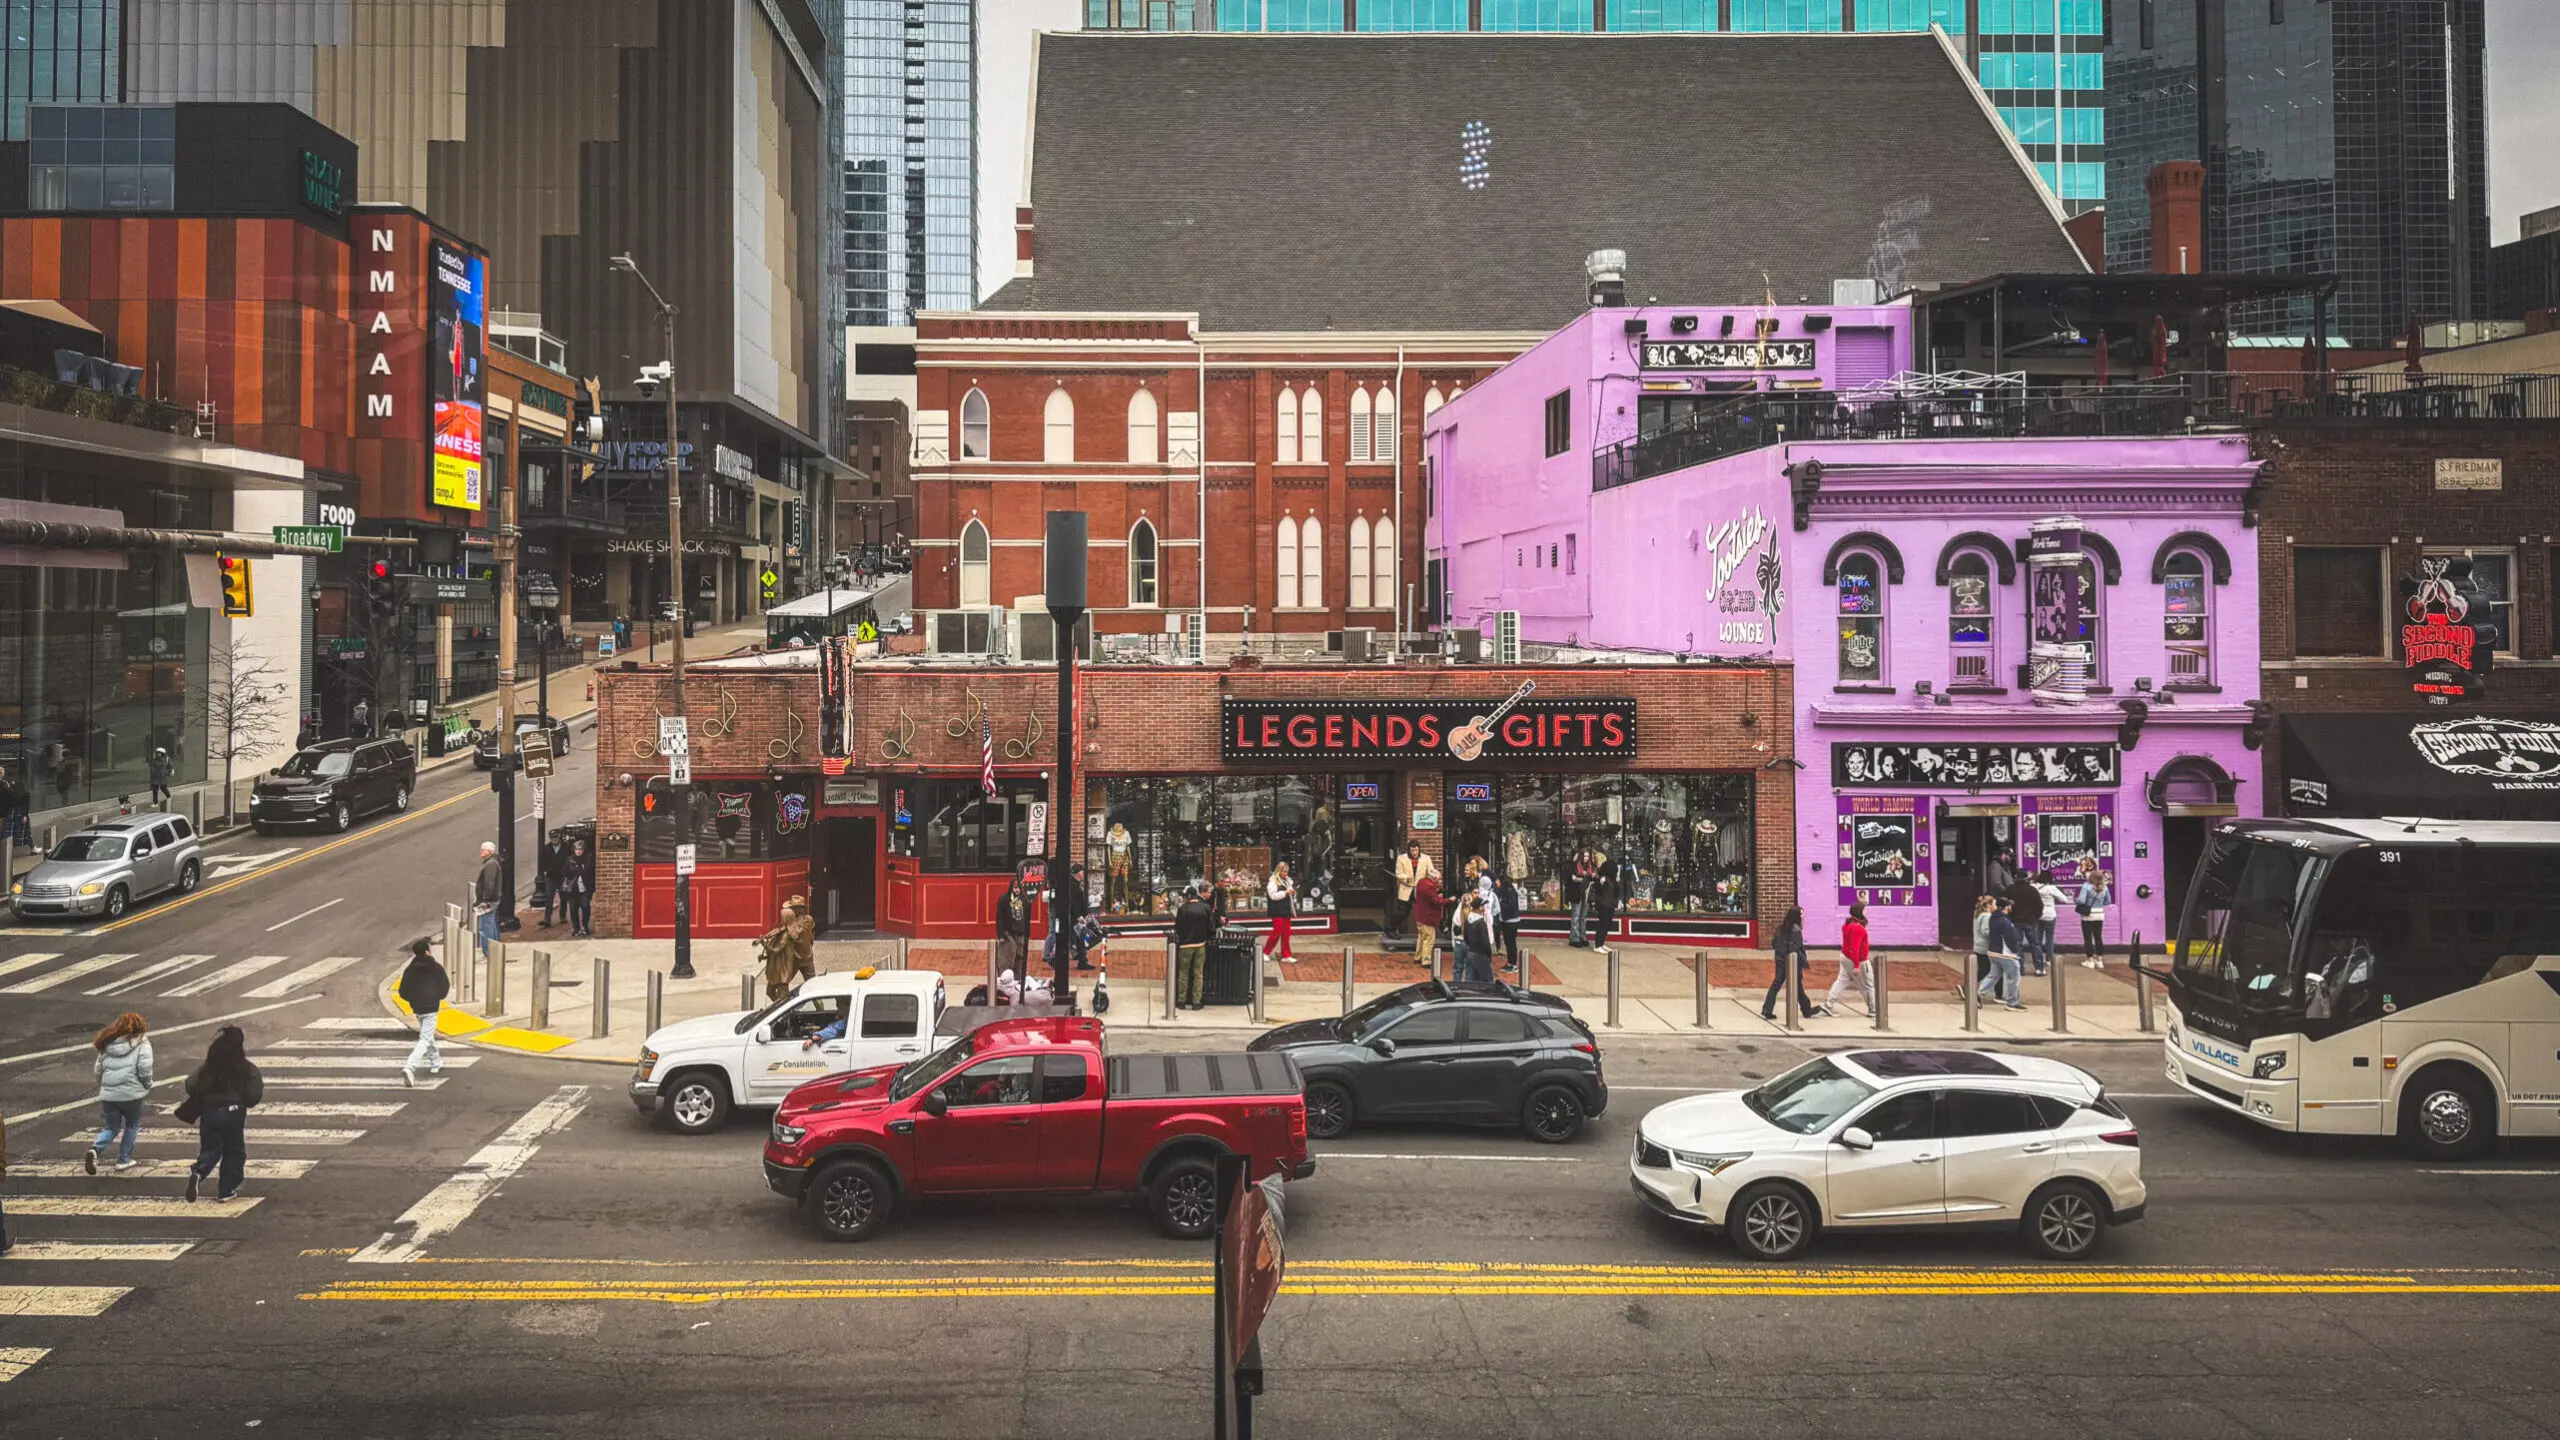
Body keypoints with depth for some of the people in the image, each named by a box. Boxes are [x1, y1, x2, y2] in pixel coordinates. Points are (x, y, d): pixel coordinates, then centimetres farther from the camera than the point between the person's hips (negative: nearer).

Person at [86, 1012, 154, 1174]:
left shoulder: (107, 1044, 11)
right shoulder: (141, 1043, -3)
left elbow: (98, 1069, 14)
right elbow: (144, 1069, -13)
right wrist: (147, 1085, 4)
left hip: (108, 1094, 4)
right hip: (131, 1093, -4)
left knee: (110, 1128, 14)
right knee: (132, 1125, 17)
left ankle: (95, 1149, -14)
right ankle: (123, 1159, 17)